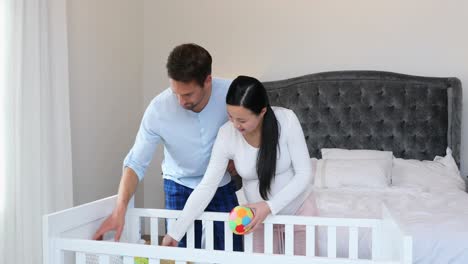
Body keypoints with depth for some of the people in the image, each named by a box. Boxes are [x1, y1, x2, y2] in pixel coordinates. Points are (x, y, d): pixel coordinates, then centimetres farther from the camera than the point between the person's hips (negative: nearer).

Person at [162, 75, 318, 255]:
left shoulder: (286, 119, -25)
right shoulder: (226, 134, -22)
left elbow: (304, 174, -20)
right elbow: (207, 187, -19)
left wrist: (270, 206, -29)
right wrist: (175, 232, -20)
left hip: (300, 208, 0)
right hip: (260, 214, 1)